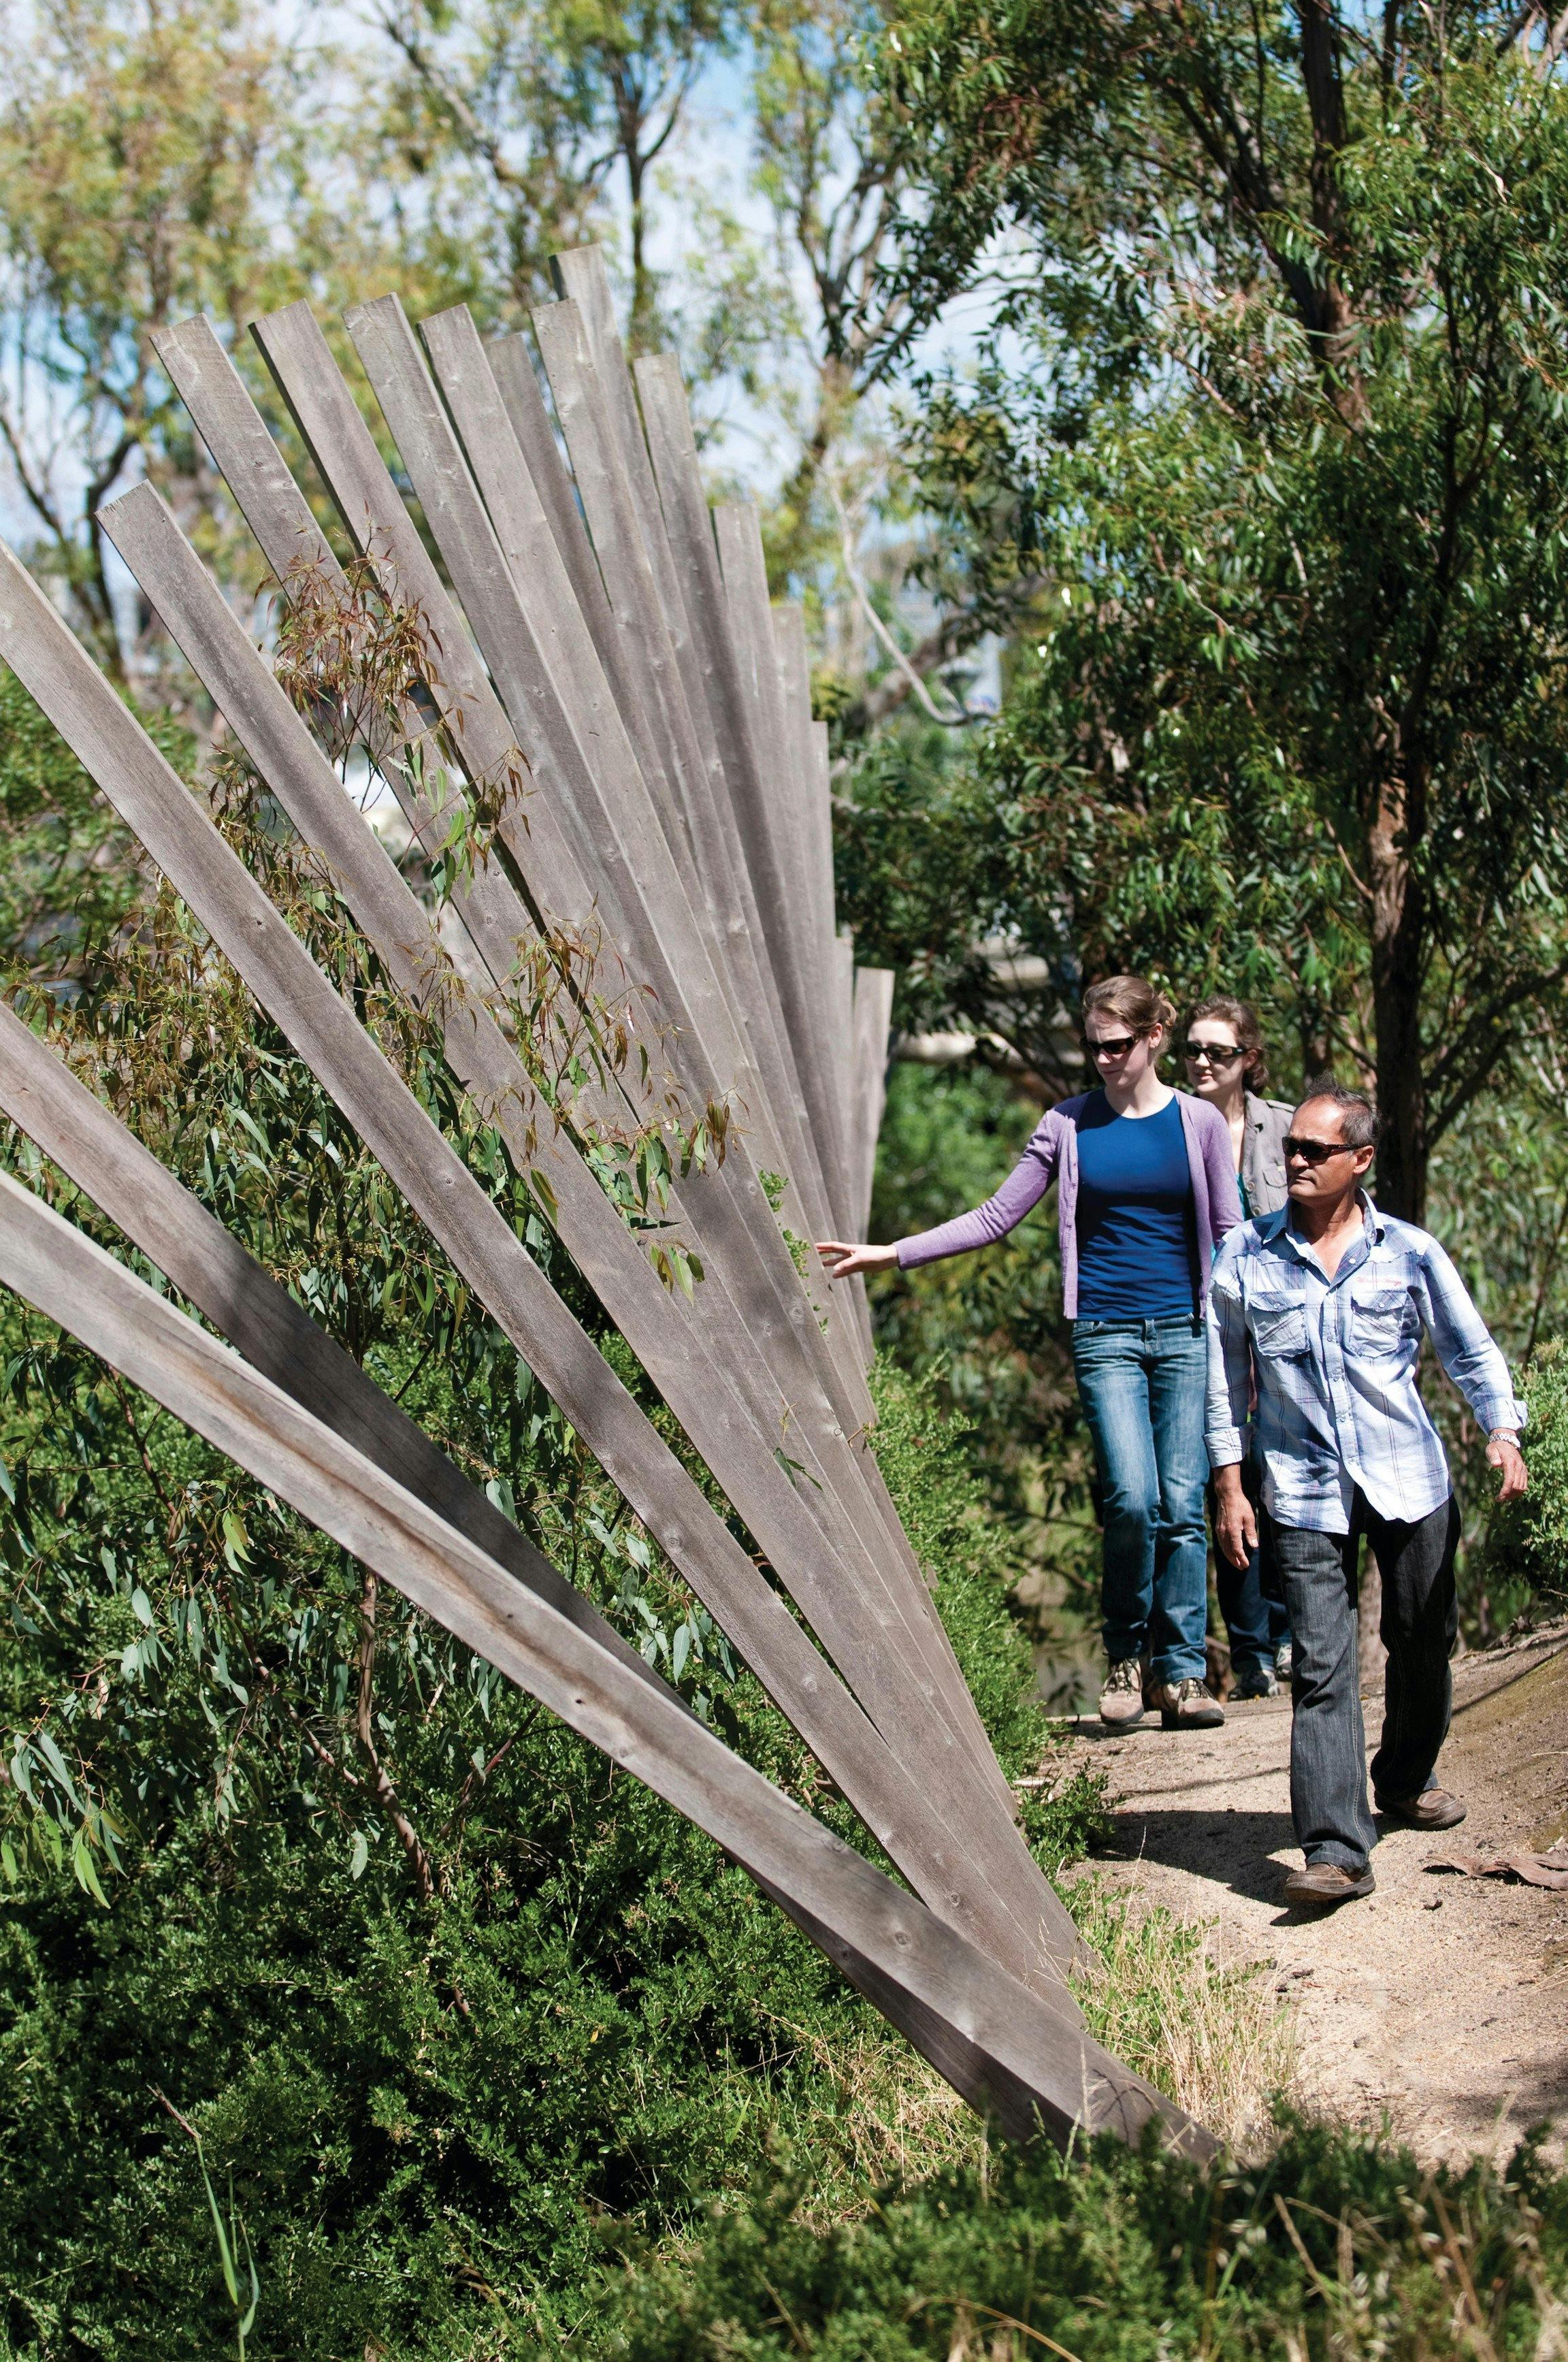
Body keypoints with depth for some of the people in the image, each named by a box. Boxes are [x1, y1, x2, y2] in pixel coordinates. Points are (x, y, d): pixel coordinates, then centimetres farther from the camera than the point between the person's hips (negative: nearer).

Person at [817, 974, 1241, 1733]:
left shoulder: (1199, 1124, 5)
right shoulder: (1069, 1125, 6)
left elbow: (1229, 1235, 8)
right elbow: (995, 1218, 8)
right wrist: (891, 1253, 2)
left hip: (1185, 1332, 0)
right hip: (1106, 1335, 0)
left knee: (1182, 1504, -3)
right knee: (1131, 1496, -14)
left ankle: (1181, 1672, 6)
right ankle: (1126, 1656, 6)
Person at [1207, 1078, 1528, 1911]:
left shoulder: (1409, 1252, 1)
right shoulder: (1246, 1258, 1)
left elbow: (1470, 1350, 8)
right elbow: (1224, 1375, 8)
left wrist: (1503, 1432, -8)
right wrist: (1229, 1483, 5)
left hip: (1410, 1480, 2)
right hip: (1305, 1491, -2)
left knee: (1422, 1642, 14)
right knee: (1321, 1665, -10)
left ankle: (1404, 1781, 40)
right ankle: (1335, 1850, -14)